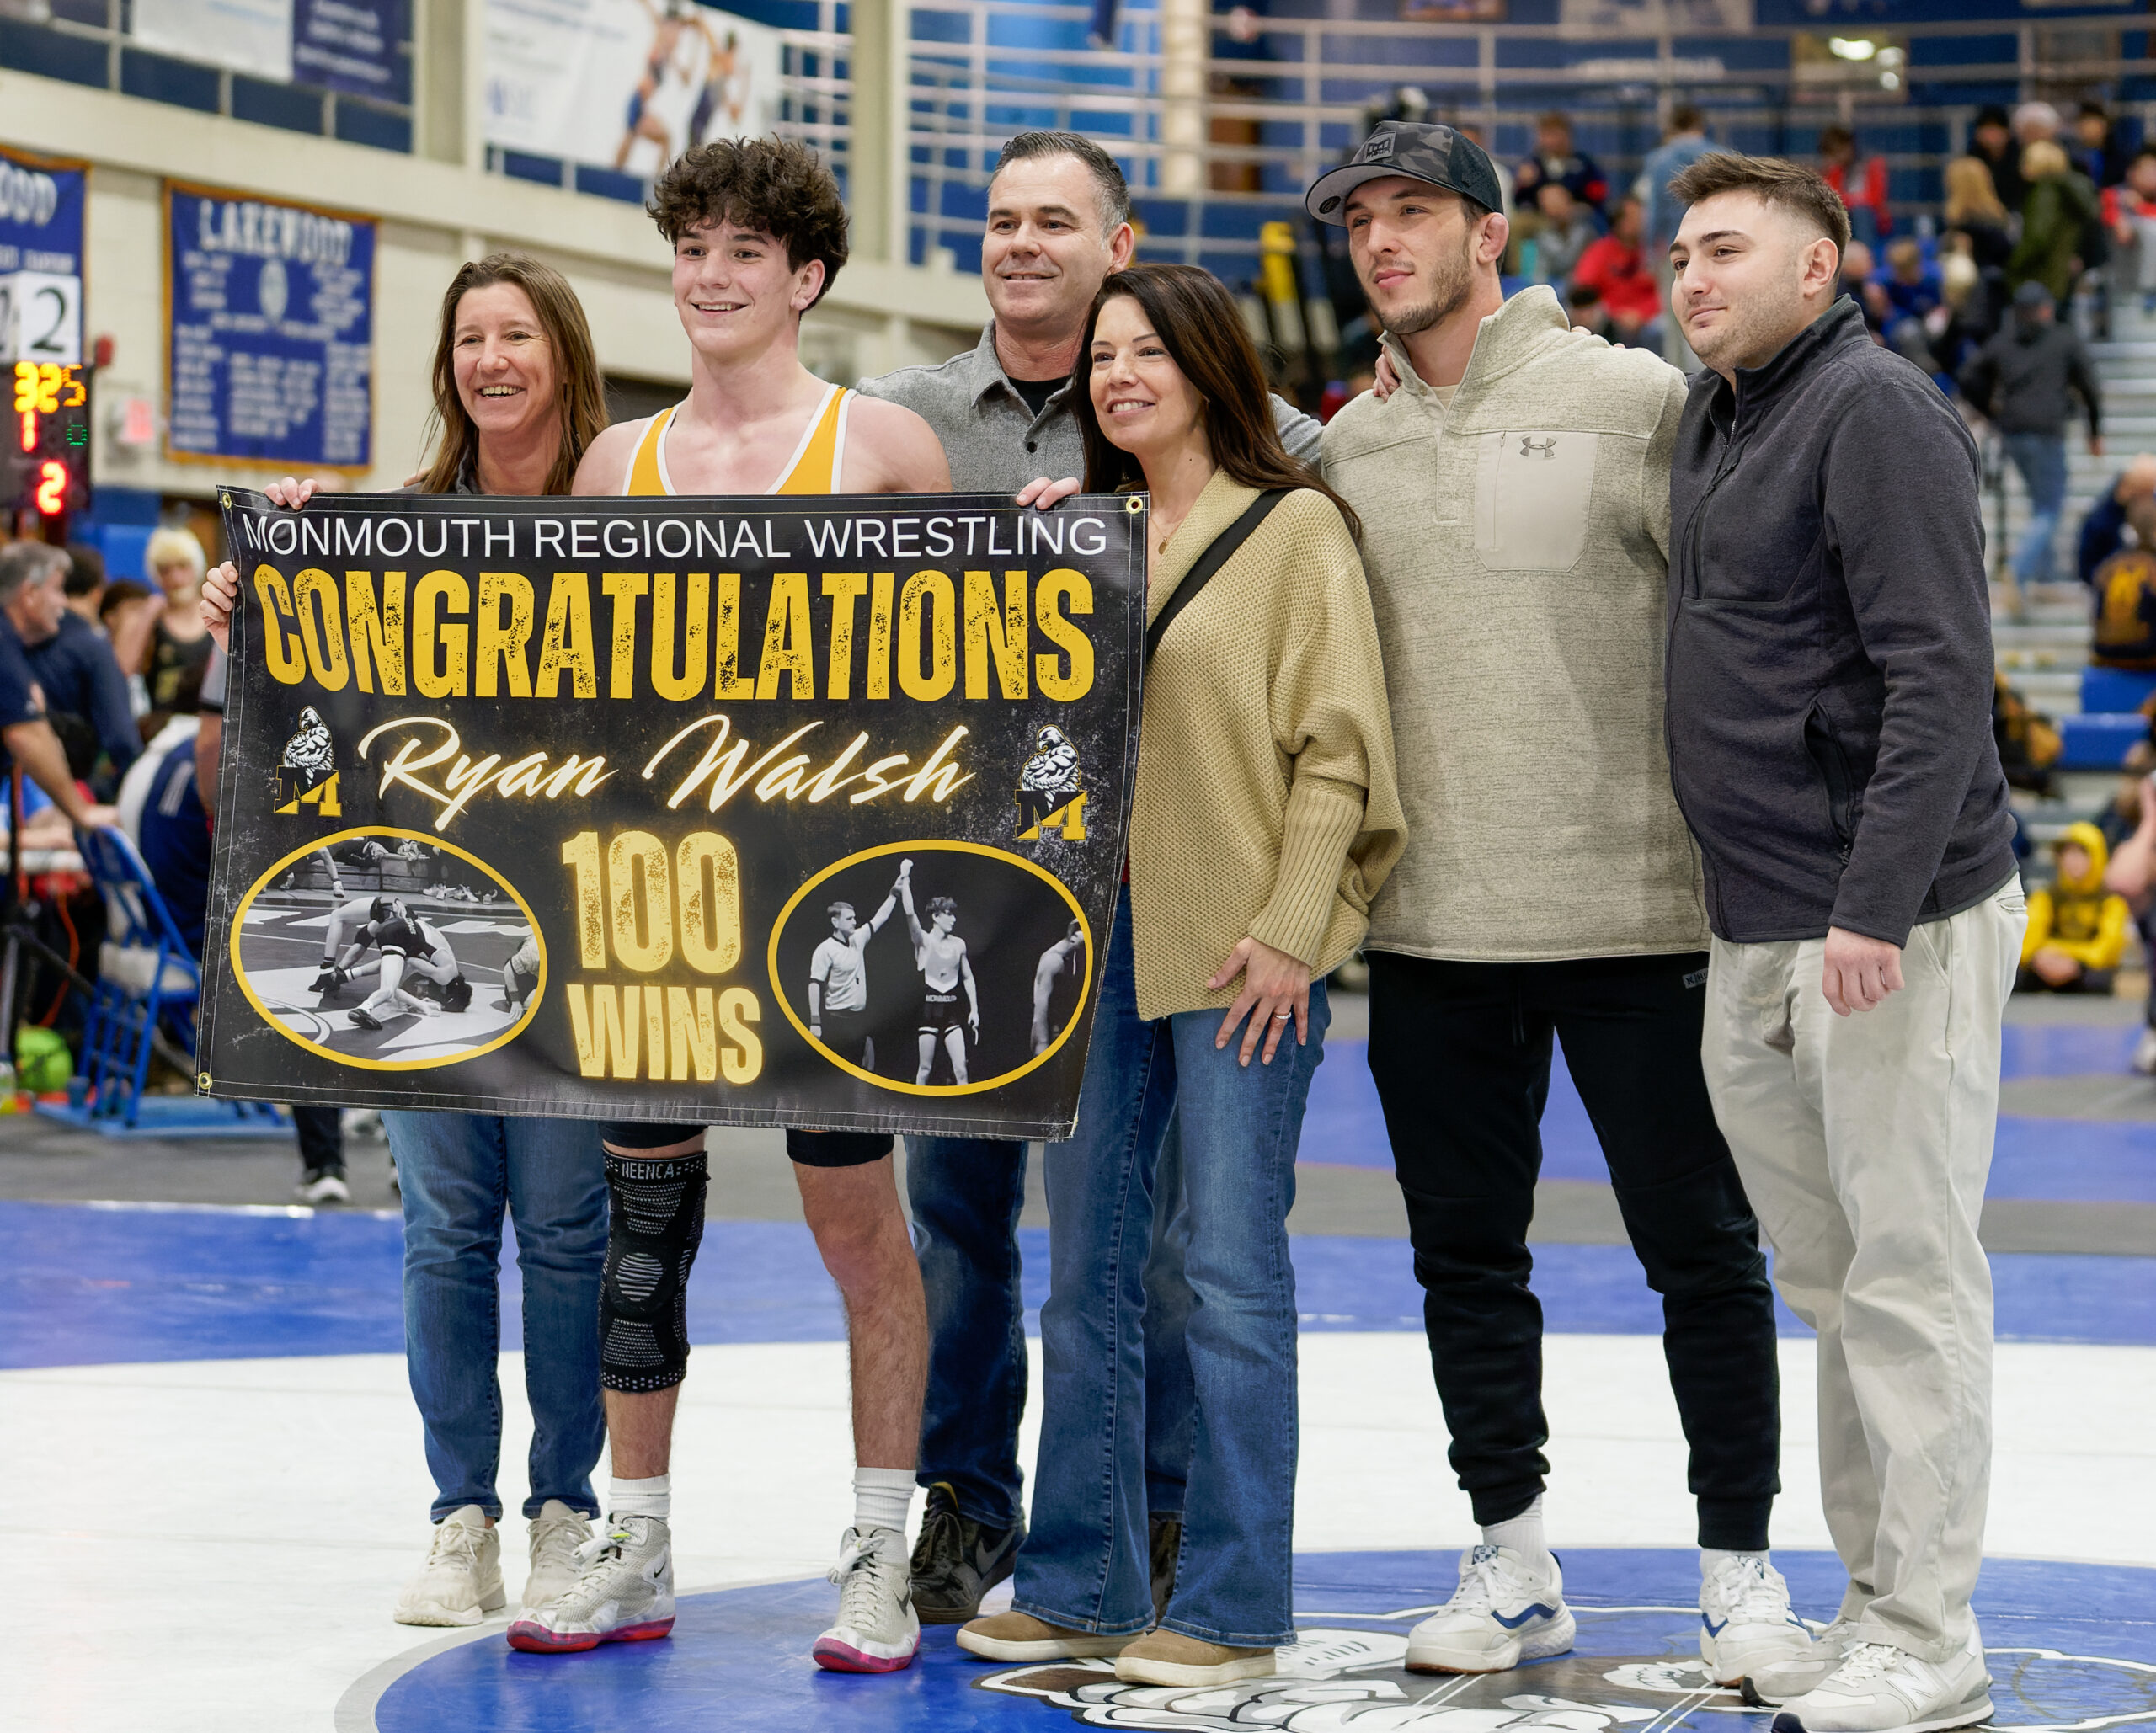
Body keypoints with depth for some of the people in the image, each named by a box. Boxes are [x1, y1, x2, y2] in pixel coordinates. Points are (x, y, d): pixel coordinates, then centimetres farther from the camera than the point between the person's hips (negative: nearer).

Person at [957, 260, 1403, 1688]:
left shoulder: (1296, 526, -2)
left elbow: (1336, 746, -6)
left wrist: (1289, 926, -14)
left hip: (1238, 944, -6)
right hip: (1094, 930, 6)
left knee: (1232, 1272, -3)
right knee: (1090, 1269, 9)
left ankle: (1231, 1607, 2)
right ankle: (1081, 1584, 17)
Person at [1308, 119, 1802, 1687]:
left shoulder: (1633, 400, -4)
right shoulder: (1346, 450, 9)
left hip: (1633, 910, -4)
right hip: (1429, 925, 4)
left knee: (1701, 1249, 3)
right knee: (1465, 1254, 10)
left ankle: (1741, 1568, 15)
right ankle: (1513, 1564, 23)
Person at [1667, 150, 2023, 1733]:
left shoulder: (1874, 413, -12)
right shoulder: (1714, 418, 16)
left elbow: (1939, 675, -19)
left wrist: (1876, 908, -24)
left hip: (1895, 931, -9)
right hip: (1756, 944, 9)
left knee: (1909, 1278, -5)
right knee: (1833, 1286, 14)